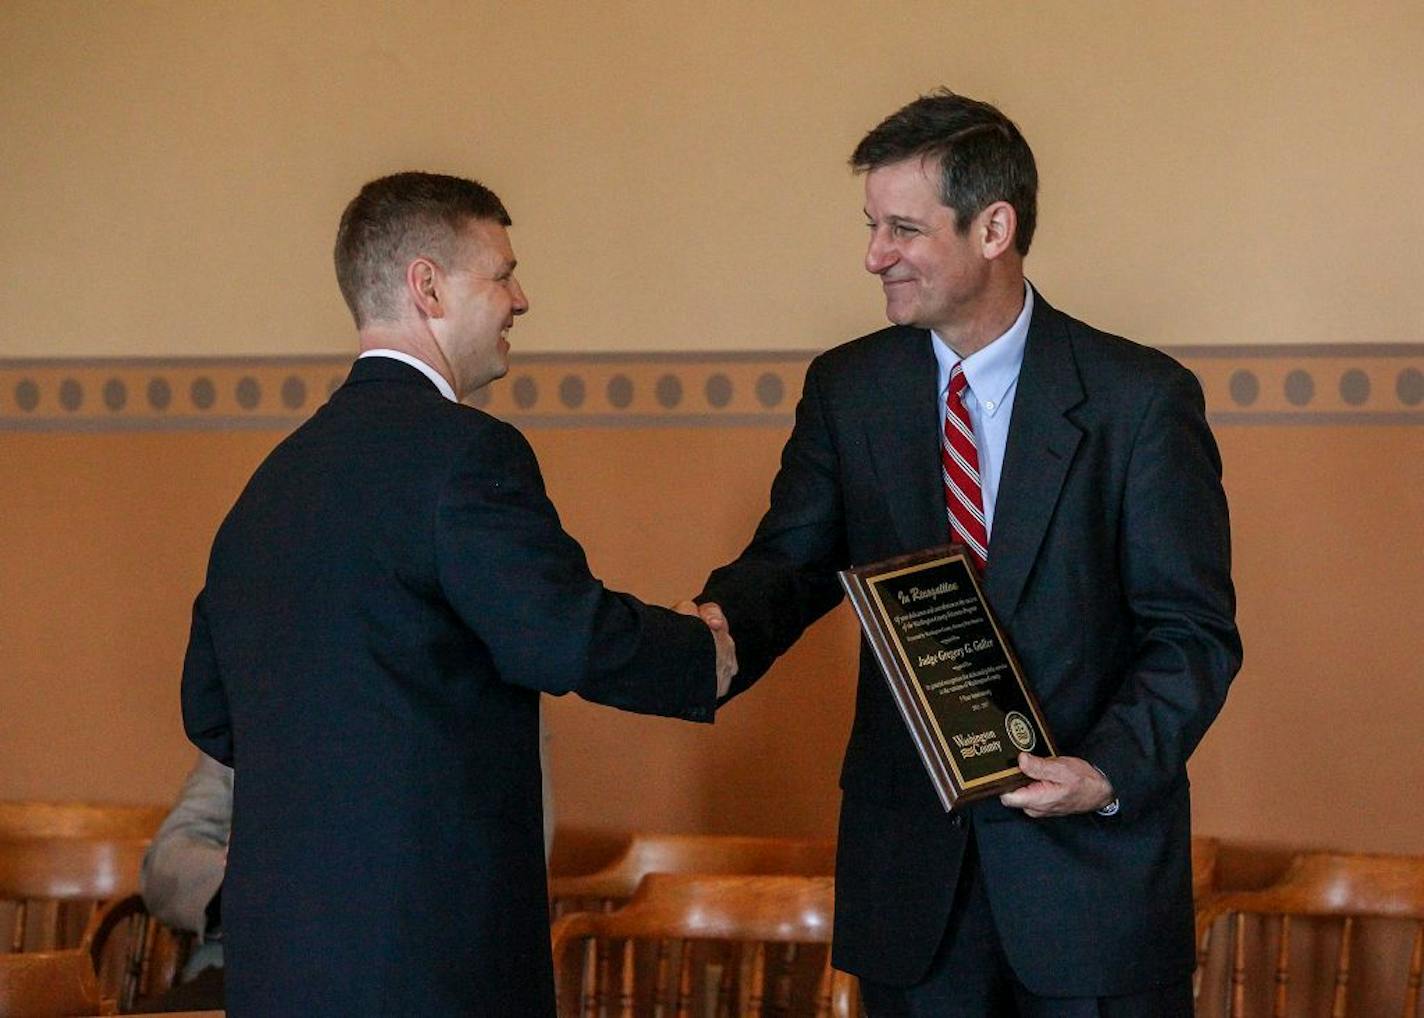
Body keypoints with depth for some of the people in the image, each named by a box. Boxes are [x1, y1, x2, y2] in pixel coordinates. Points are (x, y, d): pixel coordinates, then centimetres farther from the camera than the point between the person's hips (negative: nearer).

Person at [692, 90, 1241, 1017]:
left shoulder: (1141, 398, -7)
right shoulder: (847, 388, 5)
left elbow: (1195, 629, -6)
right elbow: (794, 557, 2)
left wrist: (1113, 771, -21)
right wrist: (721, 623, -21)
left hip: (1094, 856, -3)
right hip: (910, 860, 3)